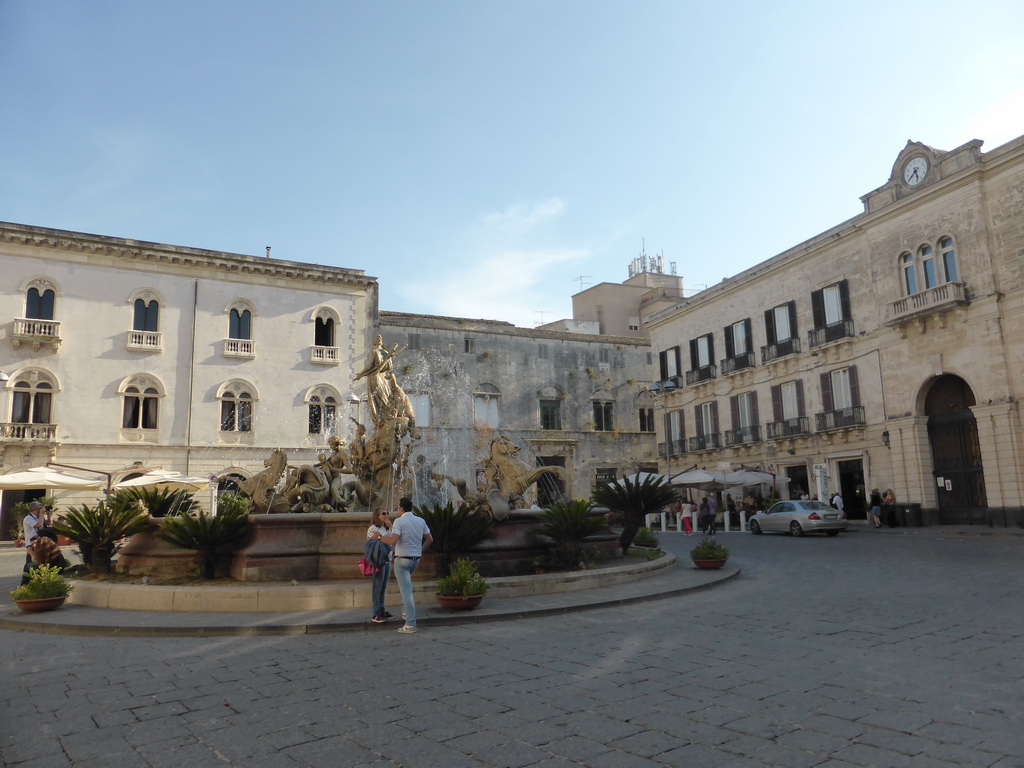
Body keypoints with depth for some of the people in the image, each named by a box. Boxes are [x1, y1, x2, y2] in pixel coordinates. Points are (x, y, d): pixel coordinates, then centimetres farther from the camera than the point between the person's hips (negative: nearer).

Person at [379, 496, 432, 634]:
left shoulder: (399, 521, -14)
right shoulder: (421, 521, 5)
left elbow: (393, 541, -23)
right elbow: (430, 539, 8)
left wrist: (380, 537, -9)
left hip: (402, 559, -7)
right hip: (416, 558, 7)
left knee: (406, 590, -5)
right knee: (406, 584, 32)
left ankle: (410, 625, -6)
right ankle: (405, 610, 32)